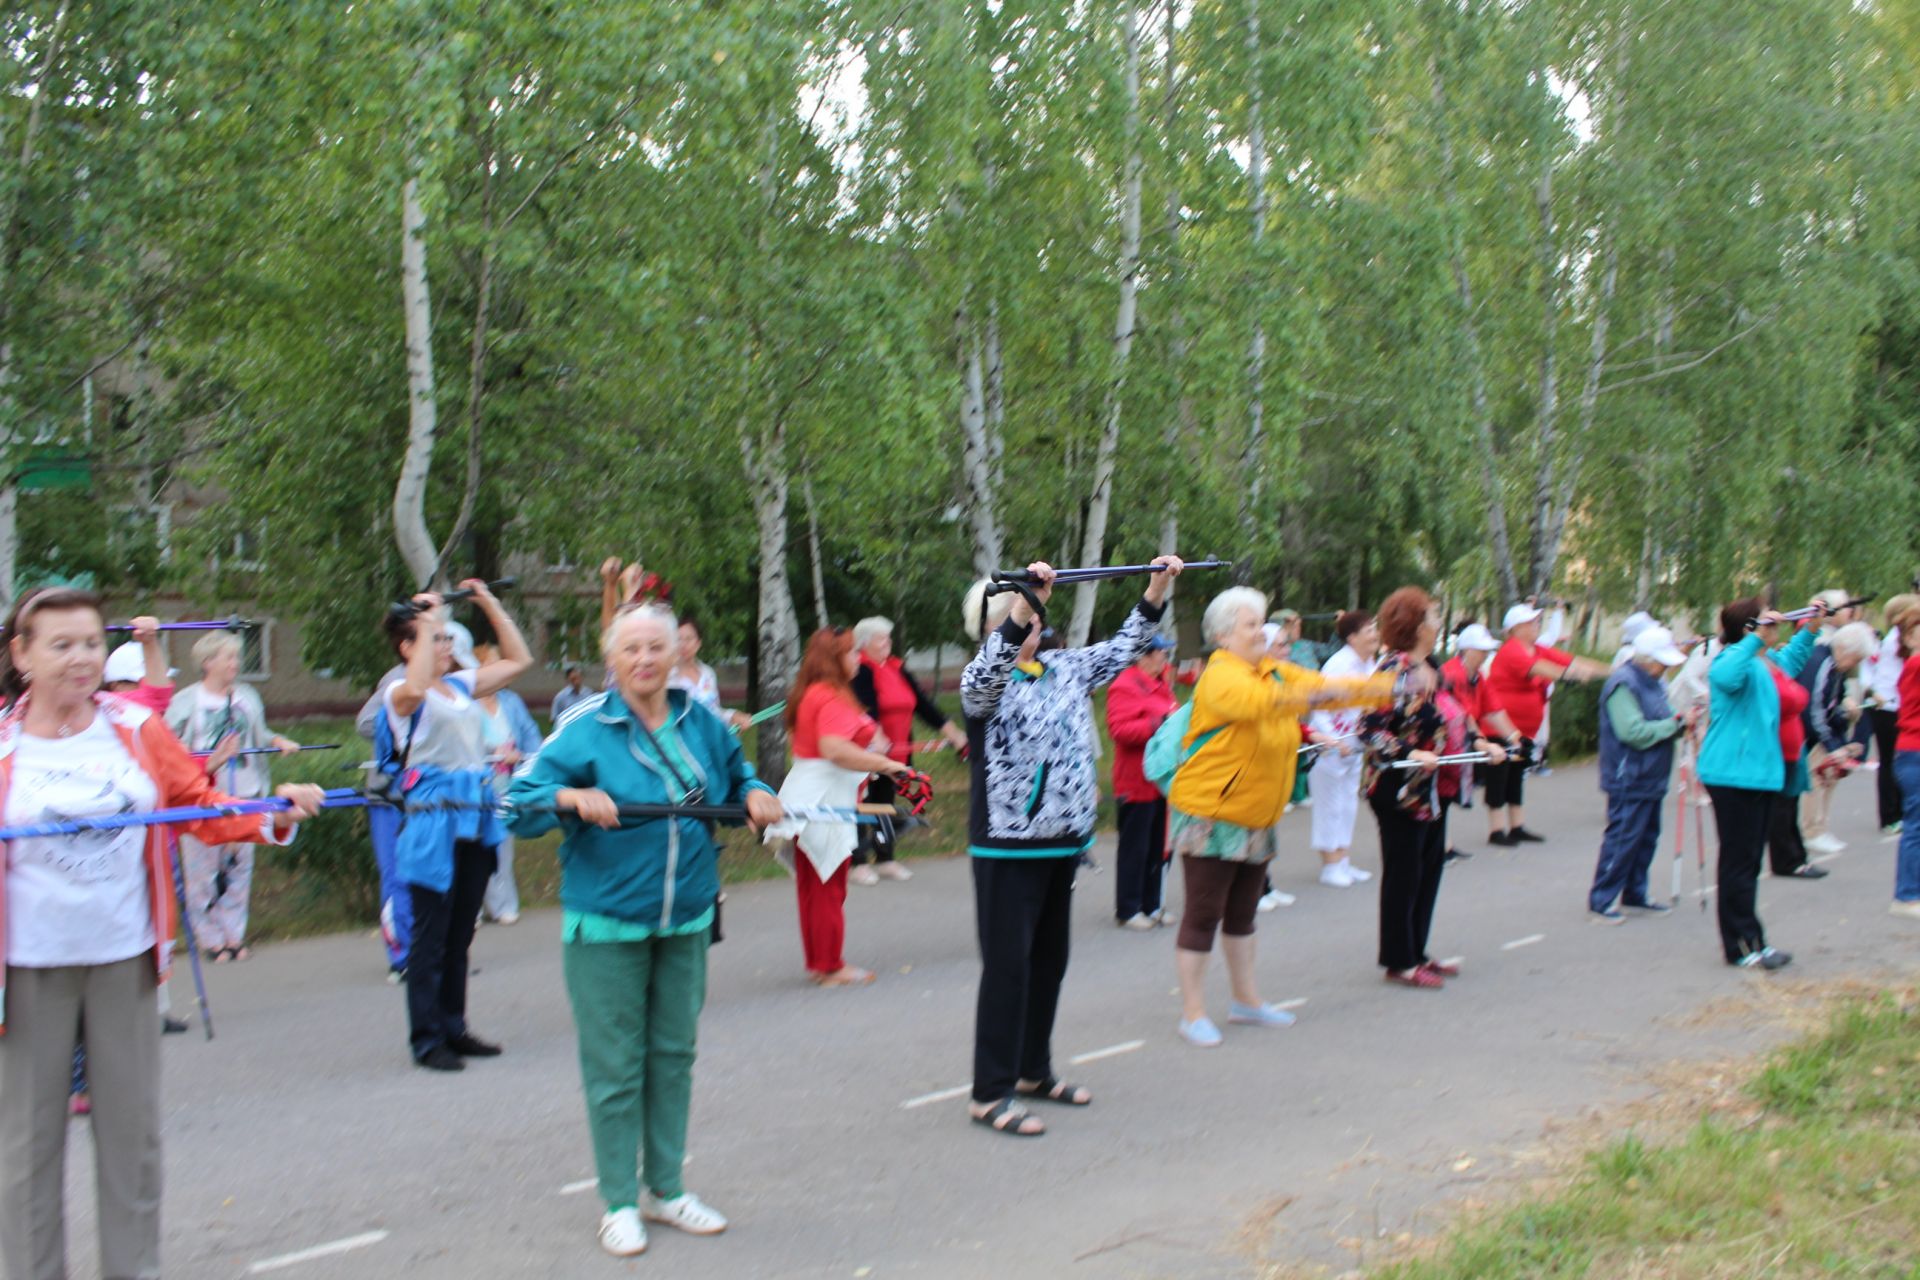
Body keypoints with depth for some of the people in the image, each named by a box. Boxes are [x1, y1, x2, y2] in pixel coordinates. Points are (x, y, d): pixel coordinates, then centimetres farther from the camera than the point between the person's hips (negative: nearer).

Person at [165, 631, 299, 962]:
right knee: (203, 869, -1)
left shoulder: (247, 697, 11)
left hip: (244, 794, 4)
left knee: (239, 866, 6)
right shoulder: (185, 701, -3)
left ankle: (234, 934, 15)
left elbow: (260, 735, 20)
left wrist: (280, 741, 0)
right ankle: (211, 938, 8)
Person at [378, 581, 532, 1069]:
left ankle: (453, 1027, 22)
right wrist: (426, 624, -25)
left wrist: (490, 604, 12)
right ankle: (426, 1040, 7)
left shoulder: (461, 685, 13)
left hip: (475, 822, 7)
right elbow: (415, 687, -33)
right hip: (434, 823, -7)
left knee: (460, 935, 13)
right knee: (430, 937, -1)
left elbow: (518, 660, 18)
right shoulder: (402, 695, -8)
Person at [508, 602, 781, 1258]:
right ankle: (618, 1203, 16)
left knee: (673, 1054, 13)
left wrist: (755, 795, -1)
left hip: (686, 920, 4)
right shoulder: (586, 728, -9)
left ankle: (666, 1188, 28)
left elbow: (736, 774, 21)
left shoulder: (702, 722, 4)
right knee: (615, 1063, 2)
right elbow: (520, 802, -14)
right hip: (606, 924, -4)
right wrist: (570, 796, -32)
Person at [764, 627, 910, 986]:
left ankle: (817, 960, 24)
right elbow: (835, 749, -30)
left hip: (808, 797, 10)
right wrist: (885, 764, -26)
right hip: (824, 798, -10)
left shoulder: (810, 693, 15)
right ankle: (830, 968, 7)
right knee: (828, 887, -1)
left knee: (813, 885, 15)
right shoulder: (832, 697, -18)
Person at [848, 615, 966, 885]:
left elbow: (923, 703, 13)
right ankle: (857, 864, 4)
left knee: (885, 803, 14)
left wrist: (952, 732, 10)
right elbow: (866, 708, -24)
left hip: (895, 751, 7)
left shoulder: (897, 668, 12)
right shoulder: (861, 670, -11)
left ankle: (885, 860, 23)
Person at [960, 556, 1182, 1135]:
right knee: (1007, 966, -4)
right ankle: (991, 1095, 4)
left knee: (1050, 959, 16)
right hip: (1007, 847, -7)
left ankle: (1033, 1070, 31)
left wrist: (1157, 588, 8)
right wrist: (1024, 604, -48)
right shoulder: (986, 681, -12)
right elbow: (989, 672, -35)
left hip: (1062, 842, 7)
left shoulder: (1064, 668, 9)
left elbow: (1123, 648, 17)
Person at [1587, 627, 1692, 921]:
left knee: (1647, 838, 14)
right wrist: (1676, 724, -18)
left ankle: (1635, 894, 24)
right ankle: (1601, 899, 0)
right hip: (1629, 780, -10)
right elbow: (1634, 732, -25)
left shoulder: (1652, 682, 14)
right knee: (1622, 838, -7)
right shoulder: (1623, 684, -17)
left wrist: (1681, 722, 0)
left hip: (1651, 779, 10)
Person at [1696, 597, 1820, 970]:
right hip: (1734, 774, -10)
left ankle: (1746, 942, 22)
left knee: (1748, 862, 15)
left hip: (1760, 772, 10)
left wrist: (1810, 631, 33)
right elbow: (1725, 677, -42)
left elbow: (1789, 663, 41)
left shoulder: (1764, 663, 15)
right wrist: (1756, 639, -40)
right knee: (1739, 862, -6)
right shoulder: (1735, 658, -15)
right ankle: (1743, 946, -3)